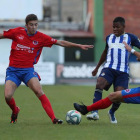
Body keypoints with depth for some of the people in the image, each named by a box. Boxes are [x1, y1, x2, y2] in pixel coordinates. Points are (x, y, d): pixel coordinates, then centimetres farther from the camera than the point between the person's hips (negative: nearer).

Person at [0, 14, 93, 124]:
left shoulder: (41, 37, -2)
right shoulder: (17, 32, -2)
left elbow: (61, 43, -1)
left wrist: (79, 46, -6)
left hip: (28, 70, 0)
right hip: (13, 70, 0)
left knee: (39, 91, -23)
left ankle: (53, 118, -23)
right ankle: (15, 111, 20)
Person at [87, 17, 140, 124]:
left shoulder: (130, 38, 6)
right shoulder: (109, 38, 17)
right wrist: (97, 68, 35)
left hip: (123, 71, -2)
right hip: (109, 68, 2)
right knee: (99, 84, -27)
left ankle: (112, 113, 21)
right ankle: (95, 112, -33)